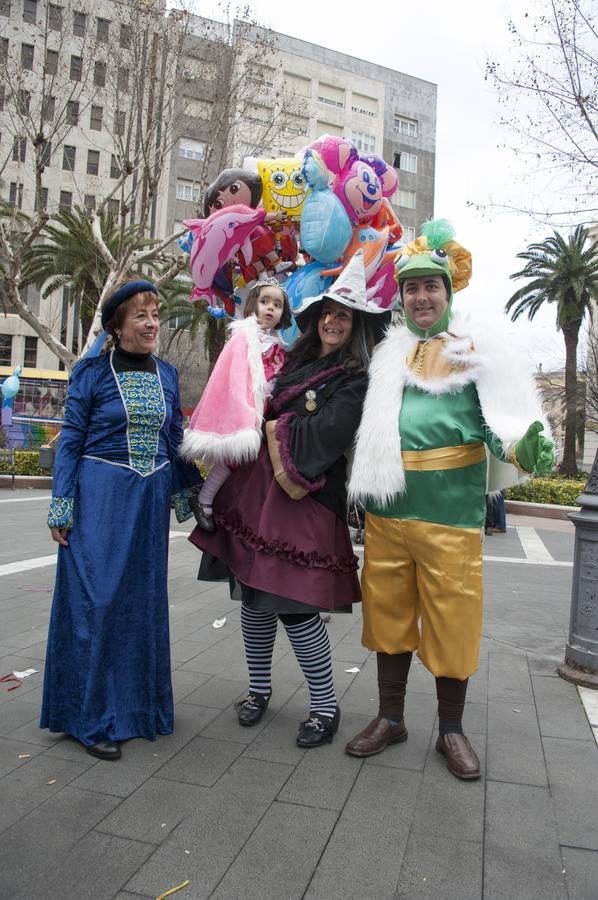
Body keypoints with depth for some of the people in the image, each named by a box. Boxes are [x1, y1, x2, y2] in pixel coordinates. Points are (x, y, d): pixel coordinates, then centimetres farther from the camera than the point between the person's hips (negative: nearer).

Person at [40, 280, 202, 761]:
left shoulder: (167, 373, 9)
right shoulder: (92, 372, -2)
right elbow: (71, 439, -3)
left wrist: (185, 492, 13)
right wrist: (62, 504, -8)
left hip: (151, 498, 4)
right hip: (100, 493, -4)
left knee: (144, 599, 10)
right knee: (97, 599, -3)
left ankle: (137, 701, 27)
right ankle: (93, 716, 11)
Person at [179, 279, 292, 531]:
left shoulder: (277, 345, 15)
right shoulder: (244, 337, -7)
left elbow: (278, 384, 13)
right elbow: (237, 378, -15)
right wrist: (246, 417, -21)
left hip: (264, 414, 7)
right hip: (242, 412, -7)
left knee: (236, 457, 8)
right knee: (234, 455, -11)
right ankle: (203, 501, 4)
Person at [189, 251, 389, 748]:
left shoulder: (355, 381, -4)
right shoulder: (296, 361, 15)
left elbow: (322, 437, -15)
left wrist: (273, 428, -4)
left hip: (303, 502, -6)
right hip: (255, 490, 6)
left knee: (295, 606, -5)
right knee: (254, 597, 12)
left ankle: (326, 707, 16)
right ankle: (259, 688, 32)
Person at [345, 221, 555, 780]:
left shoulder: (477, 348, 3)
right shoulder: (386, 352, 14)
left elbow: (500, 417, -5)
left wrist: (522, 449, -26)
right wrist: (360, 490, 8)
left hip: (450, 508, -3)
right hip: (386, 508, 4)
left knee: (452, 617, 5)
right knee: (388, 611, 12)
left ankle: (451, 730, 26)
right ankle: (390, 718, 30)